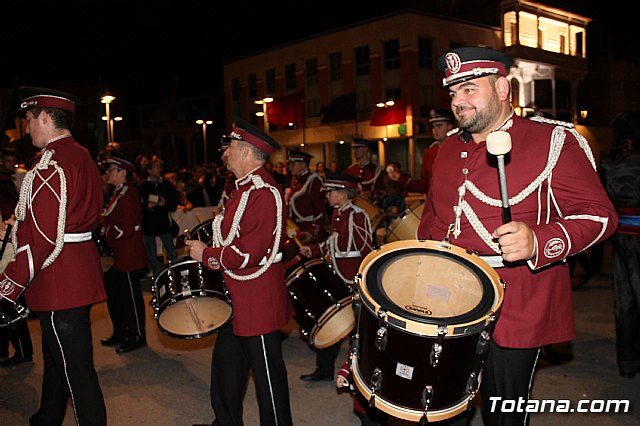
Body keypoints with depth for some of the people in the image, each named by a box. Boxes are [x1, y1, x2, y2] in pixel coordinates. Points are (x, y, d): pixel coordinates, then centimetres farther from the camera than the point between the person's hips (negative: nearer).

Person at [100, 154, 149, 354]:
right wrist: (102, 224, 8)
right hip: (117, 256, 11)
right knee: (113, 294, 18)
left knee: (130, 296, 1)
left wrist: (103, 230, -15)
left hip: (128, 257, -11)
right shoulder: (118, 193, 14)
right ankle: (120, 333, 33)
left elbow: (126, 229, -25)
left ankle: (137, 337, 15)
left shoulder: (127, 194, -18)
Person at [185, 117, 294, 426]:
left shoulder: (264, 191, -21)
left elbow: (251, 252, -27)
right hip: (236, 296, 11)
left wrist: (206, 255, -16)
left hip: (258, 301, -11)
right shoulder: (243, 188, 11)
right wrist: (207, 251, 9)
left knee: (267, 372, 5)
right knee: (226, 366, 23)